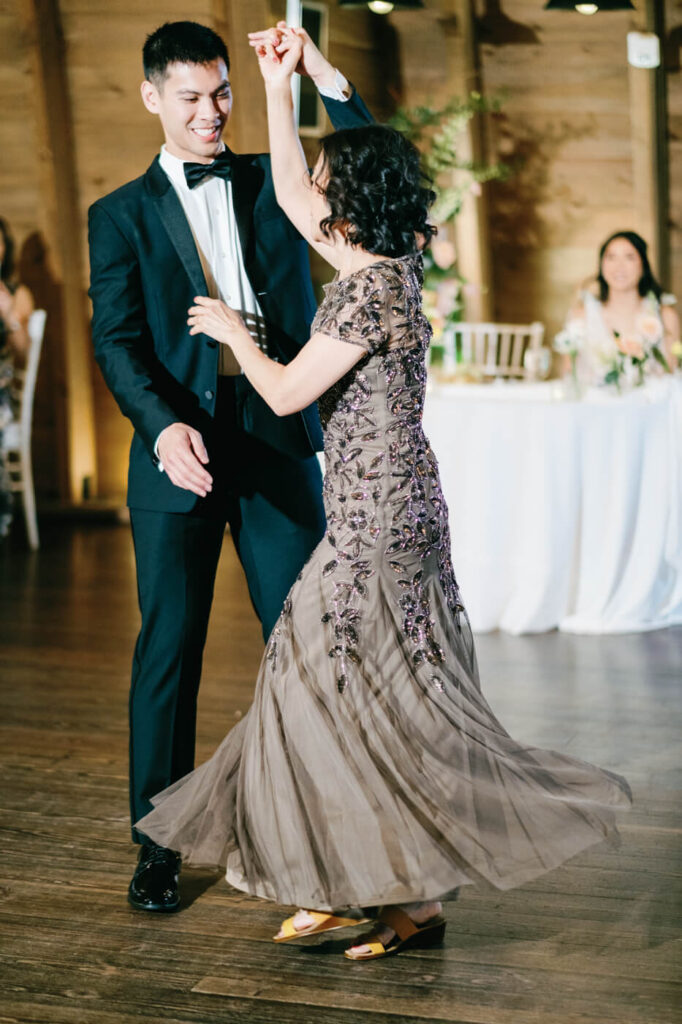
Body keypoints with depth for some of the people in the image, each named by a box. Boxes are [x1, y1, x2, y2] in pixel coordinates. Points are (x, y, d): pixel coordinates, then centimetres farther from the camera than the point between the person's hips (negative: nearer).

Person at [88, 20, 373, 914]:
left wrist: (325, 77, -9)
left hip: (278, 446, 2)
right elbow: (117, 339, -4)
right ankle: (158, 847, 15)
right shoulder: (121, 215, 7)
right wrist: (163, 425, -22)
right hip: (177, 450, -1)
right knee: (168, 651, 4)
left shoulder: (273, 183, 13)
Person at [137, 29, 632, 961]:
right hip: (384, 509, 10)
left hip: (378, 518, -10)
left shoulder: (371, 289, -18)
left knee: (363, 695, -3)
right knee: (358, 692, 12)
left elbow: (286, 392, -15)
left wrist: (234, 331, 2)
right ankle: (351, 881, 20)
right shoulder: (380, 266, 9)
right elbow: (289, 194, 21)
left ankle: (418, 895, 6)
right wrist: (280, 87, 21)